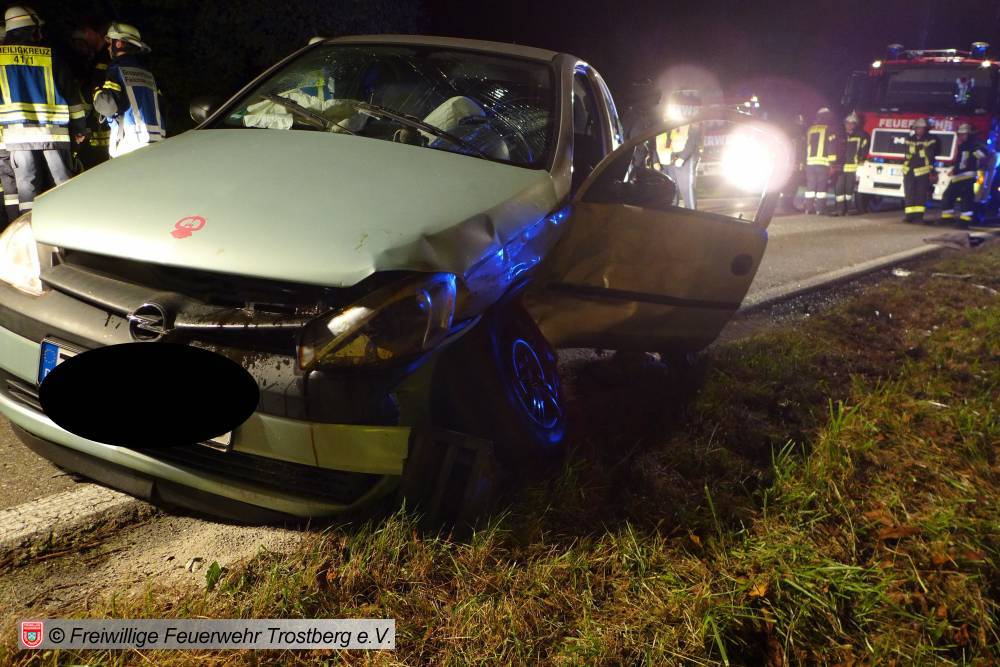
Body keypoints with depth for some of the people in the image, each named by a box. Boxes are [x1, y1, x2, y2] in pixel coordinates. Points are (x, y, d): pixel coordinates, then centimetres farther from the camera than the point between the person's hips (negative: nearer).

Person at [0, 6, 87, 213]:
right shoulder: (50, 56, 7)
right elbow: (72, 93, 7)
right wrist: (80, 129, 15)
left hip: (18, 132, 0)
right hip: (54, 132, 0)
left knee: (28, 187, 2)